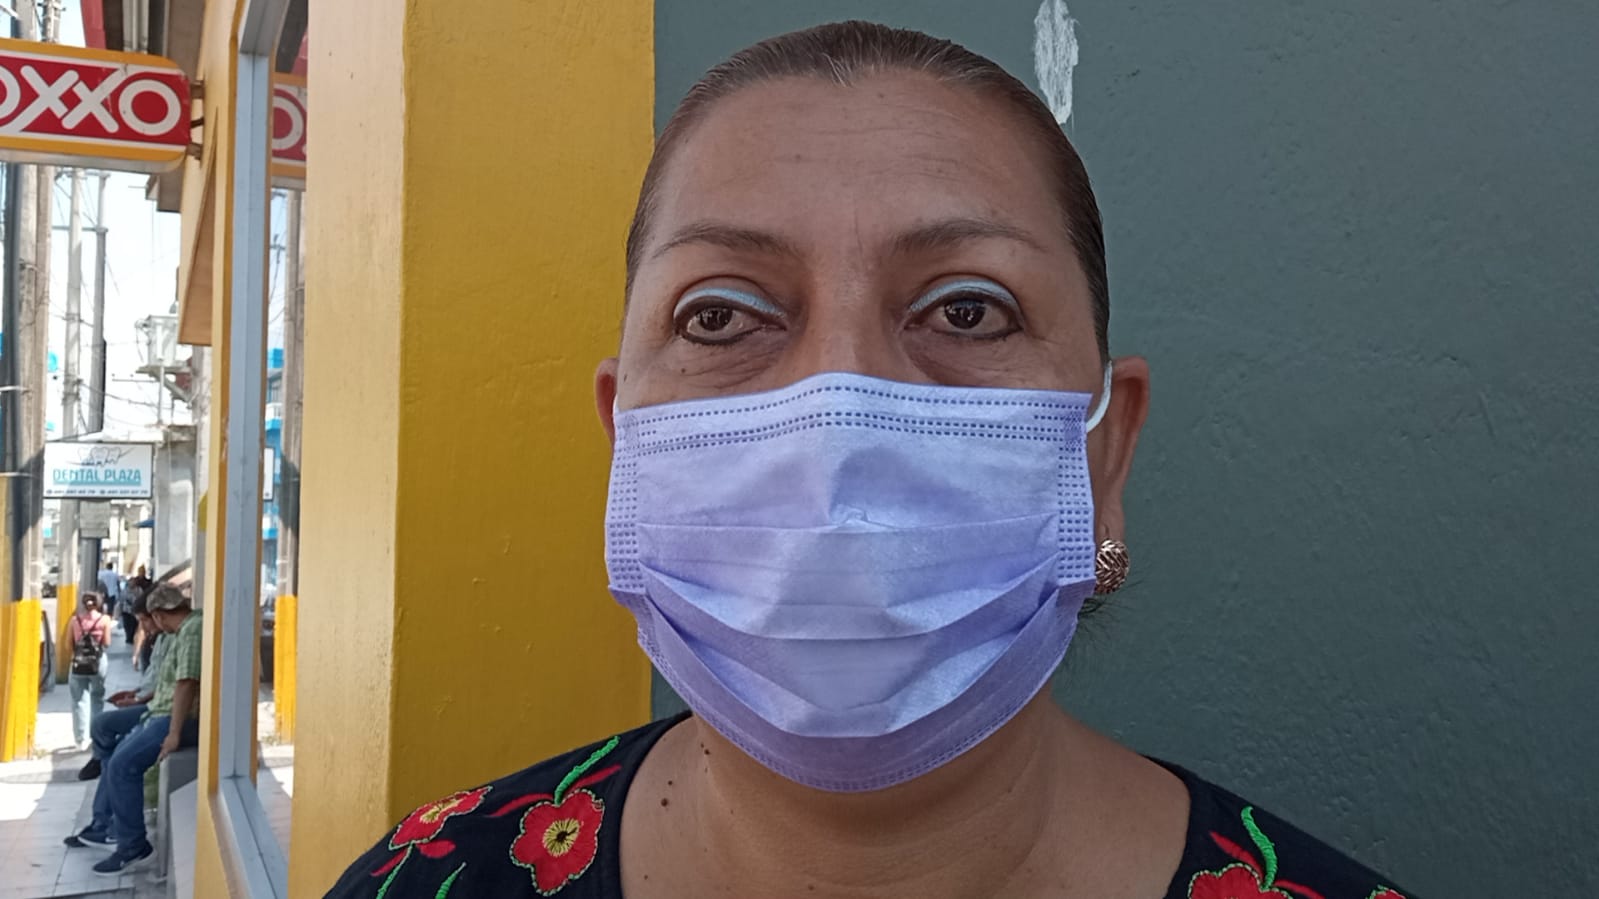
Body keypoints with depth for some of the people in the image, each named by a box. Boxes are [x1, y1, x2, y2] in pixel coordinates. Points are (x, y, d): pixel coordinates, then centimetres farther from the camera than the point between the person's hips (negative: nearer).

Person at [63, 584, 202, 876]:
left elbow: (187, 684, -27)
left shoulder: (193, 629, -21)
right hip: (162, 713, 11)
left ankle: (133, 845, -11)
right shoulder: (185, 629, 14)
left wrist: (174, 734, -27)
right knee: (115, 758, 17)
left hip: (181, 719, -11)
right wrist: (143, 698, 32)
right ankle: (102, 827, 30)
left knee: (123, 764, -19)